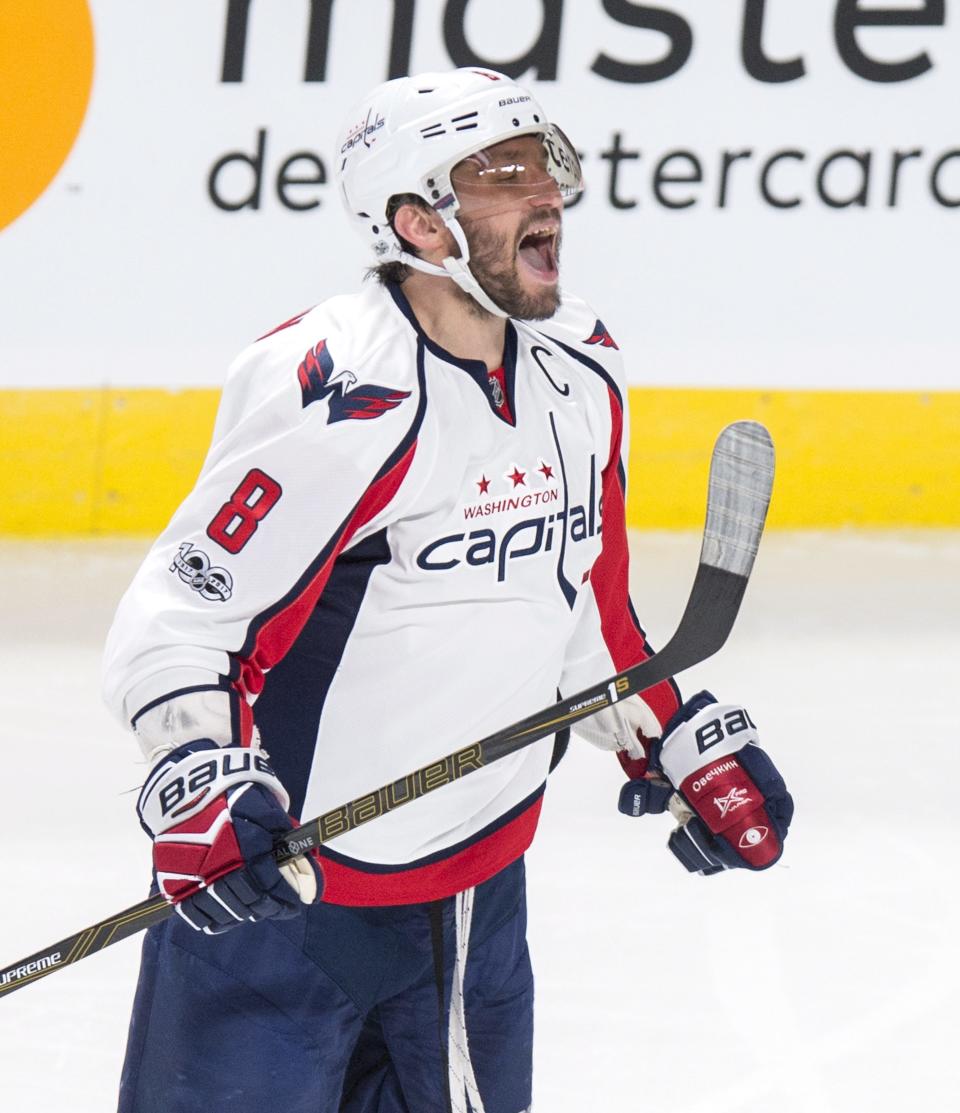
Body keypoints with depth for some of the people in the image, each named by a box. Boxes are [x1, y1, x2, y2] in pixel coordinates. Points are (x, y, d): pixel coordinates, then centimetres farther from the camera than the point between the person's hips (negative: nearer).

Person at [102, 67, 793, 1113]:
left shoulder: (581, 371, 3)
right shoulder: (340, 398, -23)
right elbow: (176, 607, -21)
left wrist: (681, 744, 14)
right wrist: (197, 781, -35)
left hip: (474, 888, 7)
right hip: (272, 885, -7)